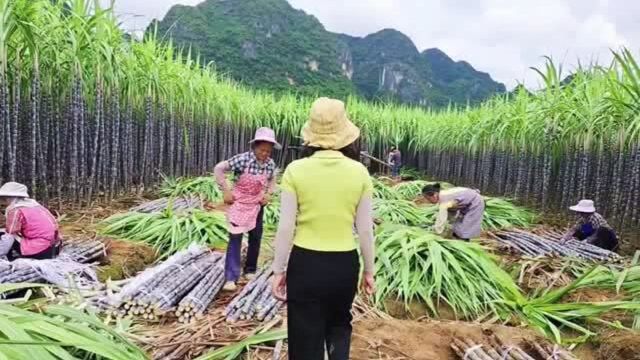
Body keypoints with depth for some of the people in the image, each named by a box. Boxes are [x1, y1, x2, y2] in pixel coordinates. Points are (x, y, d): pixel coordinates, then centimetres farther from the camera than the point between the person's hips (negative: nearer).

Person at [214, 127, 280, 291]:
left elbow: (272, 180, 14)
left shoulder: (271, 164, -8)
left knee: (256, 238, 12)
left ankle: (250, 269, 32)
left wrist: (268, 194, -2)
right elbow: (218, 168, -16)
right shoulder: (243, 159, -22)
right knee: (235, 238, -7)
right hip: (239, 204, -4)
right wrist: (226, 190, -17)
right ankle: (231, 277, -4)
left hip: (257, 205, 5)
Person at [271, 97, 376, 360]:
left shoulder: (296, 170, -10)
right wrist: (369, 270, 11)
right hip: (345, 264, 2)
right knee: (339, 325, 29)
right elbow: (365, 229, -2)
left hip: (305, 263, -1)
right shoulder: (359, 172, -6)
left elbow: (285, 228, -9)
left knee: (306, 338, 14)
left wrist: (278, 271, 3)